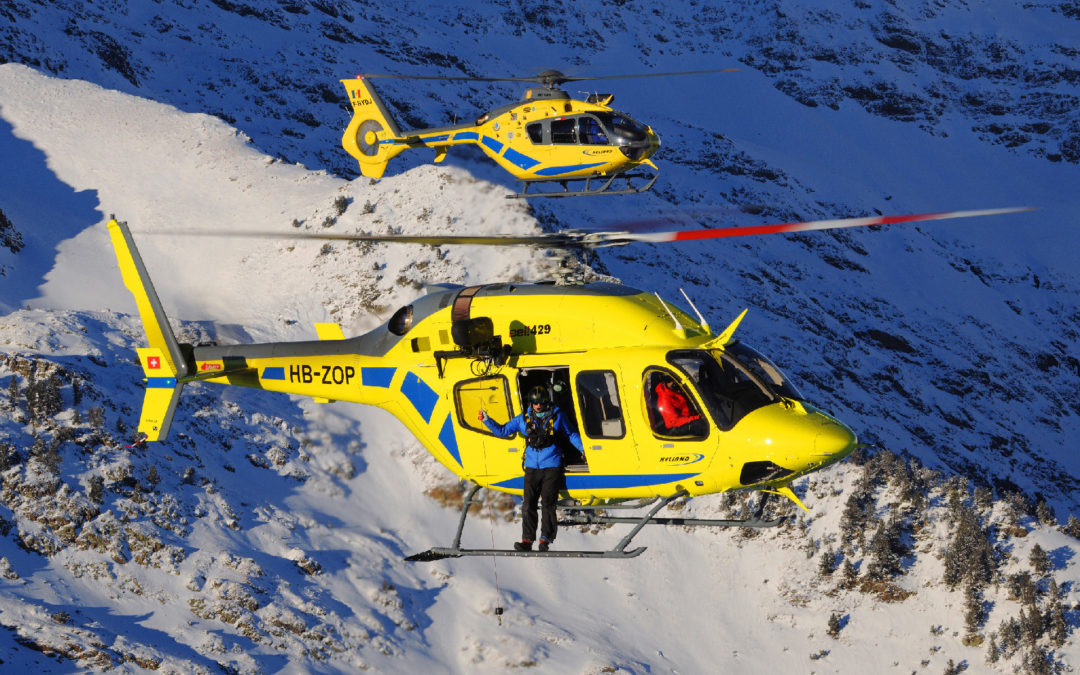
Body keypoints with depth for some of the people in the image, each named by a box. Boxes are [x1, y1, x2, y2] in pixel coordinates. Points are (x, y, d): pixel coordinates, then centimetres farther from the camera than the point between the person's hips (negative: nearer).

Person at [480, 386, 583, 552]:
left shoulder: (556, 416, 4)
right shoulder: (523, 419, 9)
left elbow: (571, 434, 16)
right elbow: (502, 431, 17)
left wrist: (583, 448, 5)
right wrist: (487, 420, 8)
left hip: (552, 466, -3)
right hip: (532, 468, 3)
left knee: (548, 502, -10)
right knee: (528, 504, -4)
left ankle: (545, 539, -6)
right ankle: (527, 541, -4)